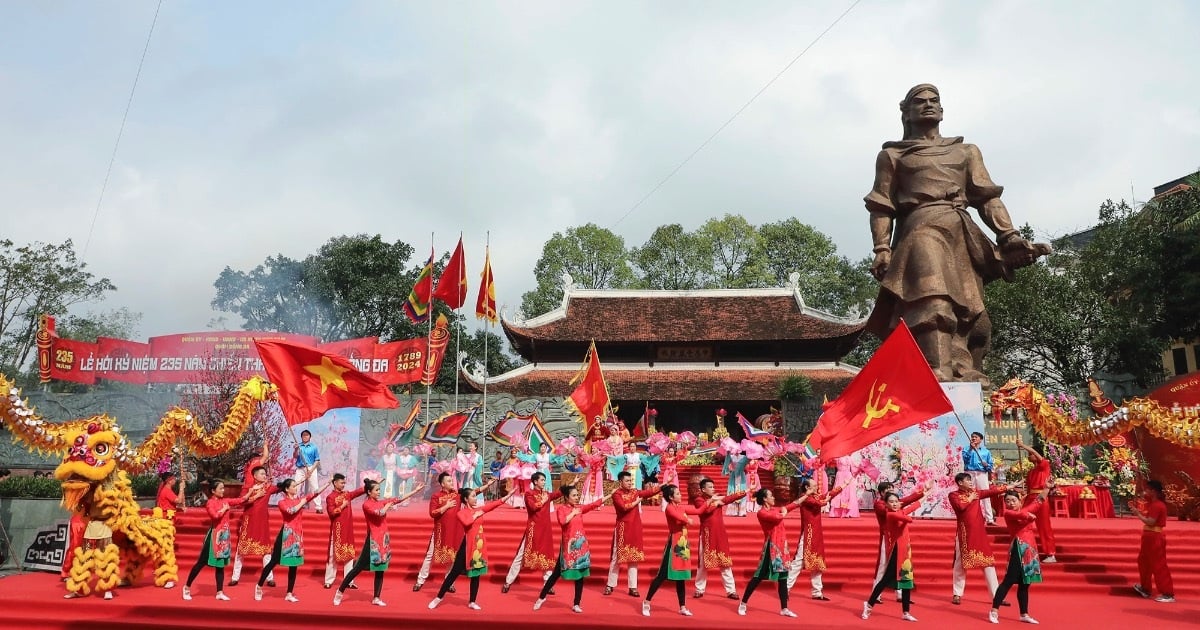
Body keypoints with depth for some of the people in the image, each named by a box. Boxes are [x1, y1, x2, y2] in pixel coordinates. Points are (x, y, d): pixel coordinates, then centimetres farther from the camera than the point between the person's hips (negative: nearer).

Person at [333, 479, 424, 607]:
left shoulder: (381, 501, 8)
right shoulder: (366, 505, -12)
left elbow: (398, 499, 9)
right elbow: (380, 513, -28)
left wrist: (416, 490, 7)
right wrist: (388, 504, -8)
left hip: (383, 539, 7)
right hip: (373, 540, -7)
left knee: (380, 569, 9)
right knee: (359, 568, -2)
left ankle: (376, 598, 16)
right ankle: (340, 592, 11)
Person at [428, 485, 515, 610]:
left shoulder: (479, 509, 8)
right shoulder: (461, 513, -8)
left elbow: (494, 504, 5)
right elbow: (466, 522, -29)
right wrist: (475, 515, -13)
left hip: (479, 546, 5)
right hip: (468, 546, -5)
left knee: (476, 574, 9)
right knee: (455, 572, 0)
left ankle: (472, 602, 20)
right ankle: (439, 597, 12)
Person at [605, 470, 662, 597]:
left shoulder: (635, 492, 7)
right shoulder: (617, 494, -10)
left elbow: (649, 492, -3)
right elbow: (624, 507, -25)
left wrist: (662, 486, -15)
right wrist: (636, 502, -11)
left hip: (635, 529, 5)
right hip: (622, 528, -5)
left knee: (634, 558, 7)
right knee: (617, 557, 2)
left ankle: (633, 587, 13)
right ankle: (610, 585, 13)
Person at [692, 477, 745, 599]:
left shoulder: (719, 499, 10)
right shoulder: (699, 500, -2)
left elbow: (733, 497, -5)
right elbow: (706, 509, -22)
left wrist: (746, 492, -19)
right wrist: (715, 503, -7)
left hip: (720, 535, 3)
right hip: (707, 535, -3)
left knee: (725, 563, 5)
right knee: (703, 562, 4)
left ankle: (731, 590, 9)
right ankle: (700, 590, 14)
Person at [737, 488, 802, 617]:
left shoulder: (775, 509, 12)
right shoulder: (761, 513, -12)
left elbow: (792, 505, 17)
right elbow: (777, 517, -26)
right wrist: (783, 513, -5)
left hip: (781, 546, 8)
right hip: (771, 547, -8)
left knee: (783, 578, 8)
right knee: (759, 576, -3)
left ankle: (784, 609, 14)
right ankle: (743, 603, 7)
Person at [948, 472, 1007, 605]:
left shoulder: (976, 493, 12)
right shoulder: (953, 495, -3)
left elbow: (993, 491, 11)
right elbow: (960, 506, -20)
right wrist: (970, 499, -5)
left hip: (979, 532, 5)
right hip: (964, 533, -5)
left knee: (988, 562, 4)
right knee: (960, 563, 2)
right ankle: (957, 594, 12)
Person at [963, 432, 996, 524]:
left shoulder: (986, 451, 14)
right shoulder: (967, 449, 11)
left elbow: (991, 464, 12)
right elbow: (965, 458, -9)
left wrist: (987, 465, -9)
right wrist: (971, 448, -13)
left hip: (982, 474, 0)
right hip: (969, 474, 0)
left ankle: (989, 519, -2)